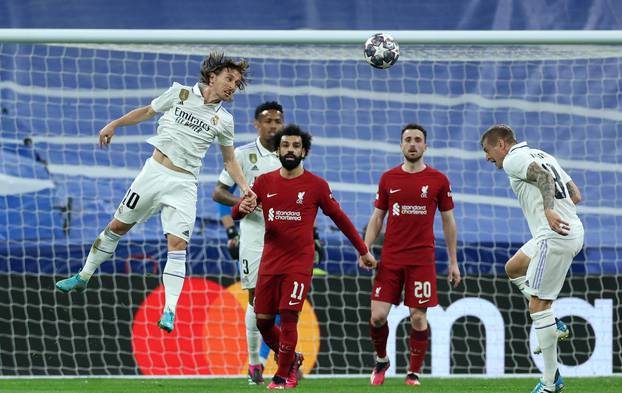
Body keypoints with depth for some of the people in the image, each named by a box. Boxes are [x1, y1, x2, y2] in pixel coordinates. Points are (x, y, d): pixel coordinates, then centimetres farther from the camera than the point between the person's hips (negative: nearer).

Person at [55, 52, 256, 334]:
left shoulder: (223, 120, 4)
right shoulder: (180, 94, 1)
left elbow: (229, 160, 14)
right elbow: (147, 112, 15)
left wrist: (244, 187, 0)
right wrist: (114, 124, 9)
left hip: (184, 184, -1)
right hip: (155, 171, 1)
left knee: (177, 245, -14)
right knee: (118, 226, 8)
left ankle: (169, 311, -15)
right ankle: (83, 277, 26)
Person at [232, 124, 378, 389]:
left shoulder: (316, 186, -2)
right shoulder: (264, 182, 5)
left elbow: (340, 218, 8)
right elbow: (236, 214, 9)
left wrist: (363, 251, 12)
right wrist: (241, 208, -17)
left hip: (299, 263, -3)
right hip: (269, 263, 3)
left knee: (288, 317, -11)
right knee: (263, 320, 4)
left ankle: (283, 376, 3)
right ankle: (290, 359, 30)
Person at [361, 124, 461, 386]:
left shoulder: (438, 180, 3)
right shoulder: (388, 179, 7)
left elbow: (448, 222, 8)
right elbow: (377, 218, 12)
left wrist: (453, 262, 6)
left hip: (422, 259, -1)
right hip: (390, 258, 1)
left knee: (418, 318, -4)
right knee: (378, 315, -5)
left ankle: (414, 373, 8)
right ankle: (381, 360, 20)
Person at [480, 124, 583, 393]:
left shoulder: (513, 160, -3)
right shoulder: (543, 156, 23)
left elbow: (543, 176, -23)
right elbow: (576, 195, 21)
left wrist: (548, 210, -37)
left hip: (555, 237, -10)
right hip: (574, 232, 10)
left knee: (538, 304, -6)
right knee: (513, 269, 27)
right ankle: (554, 326, 16)